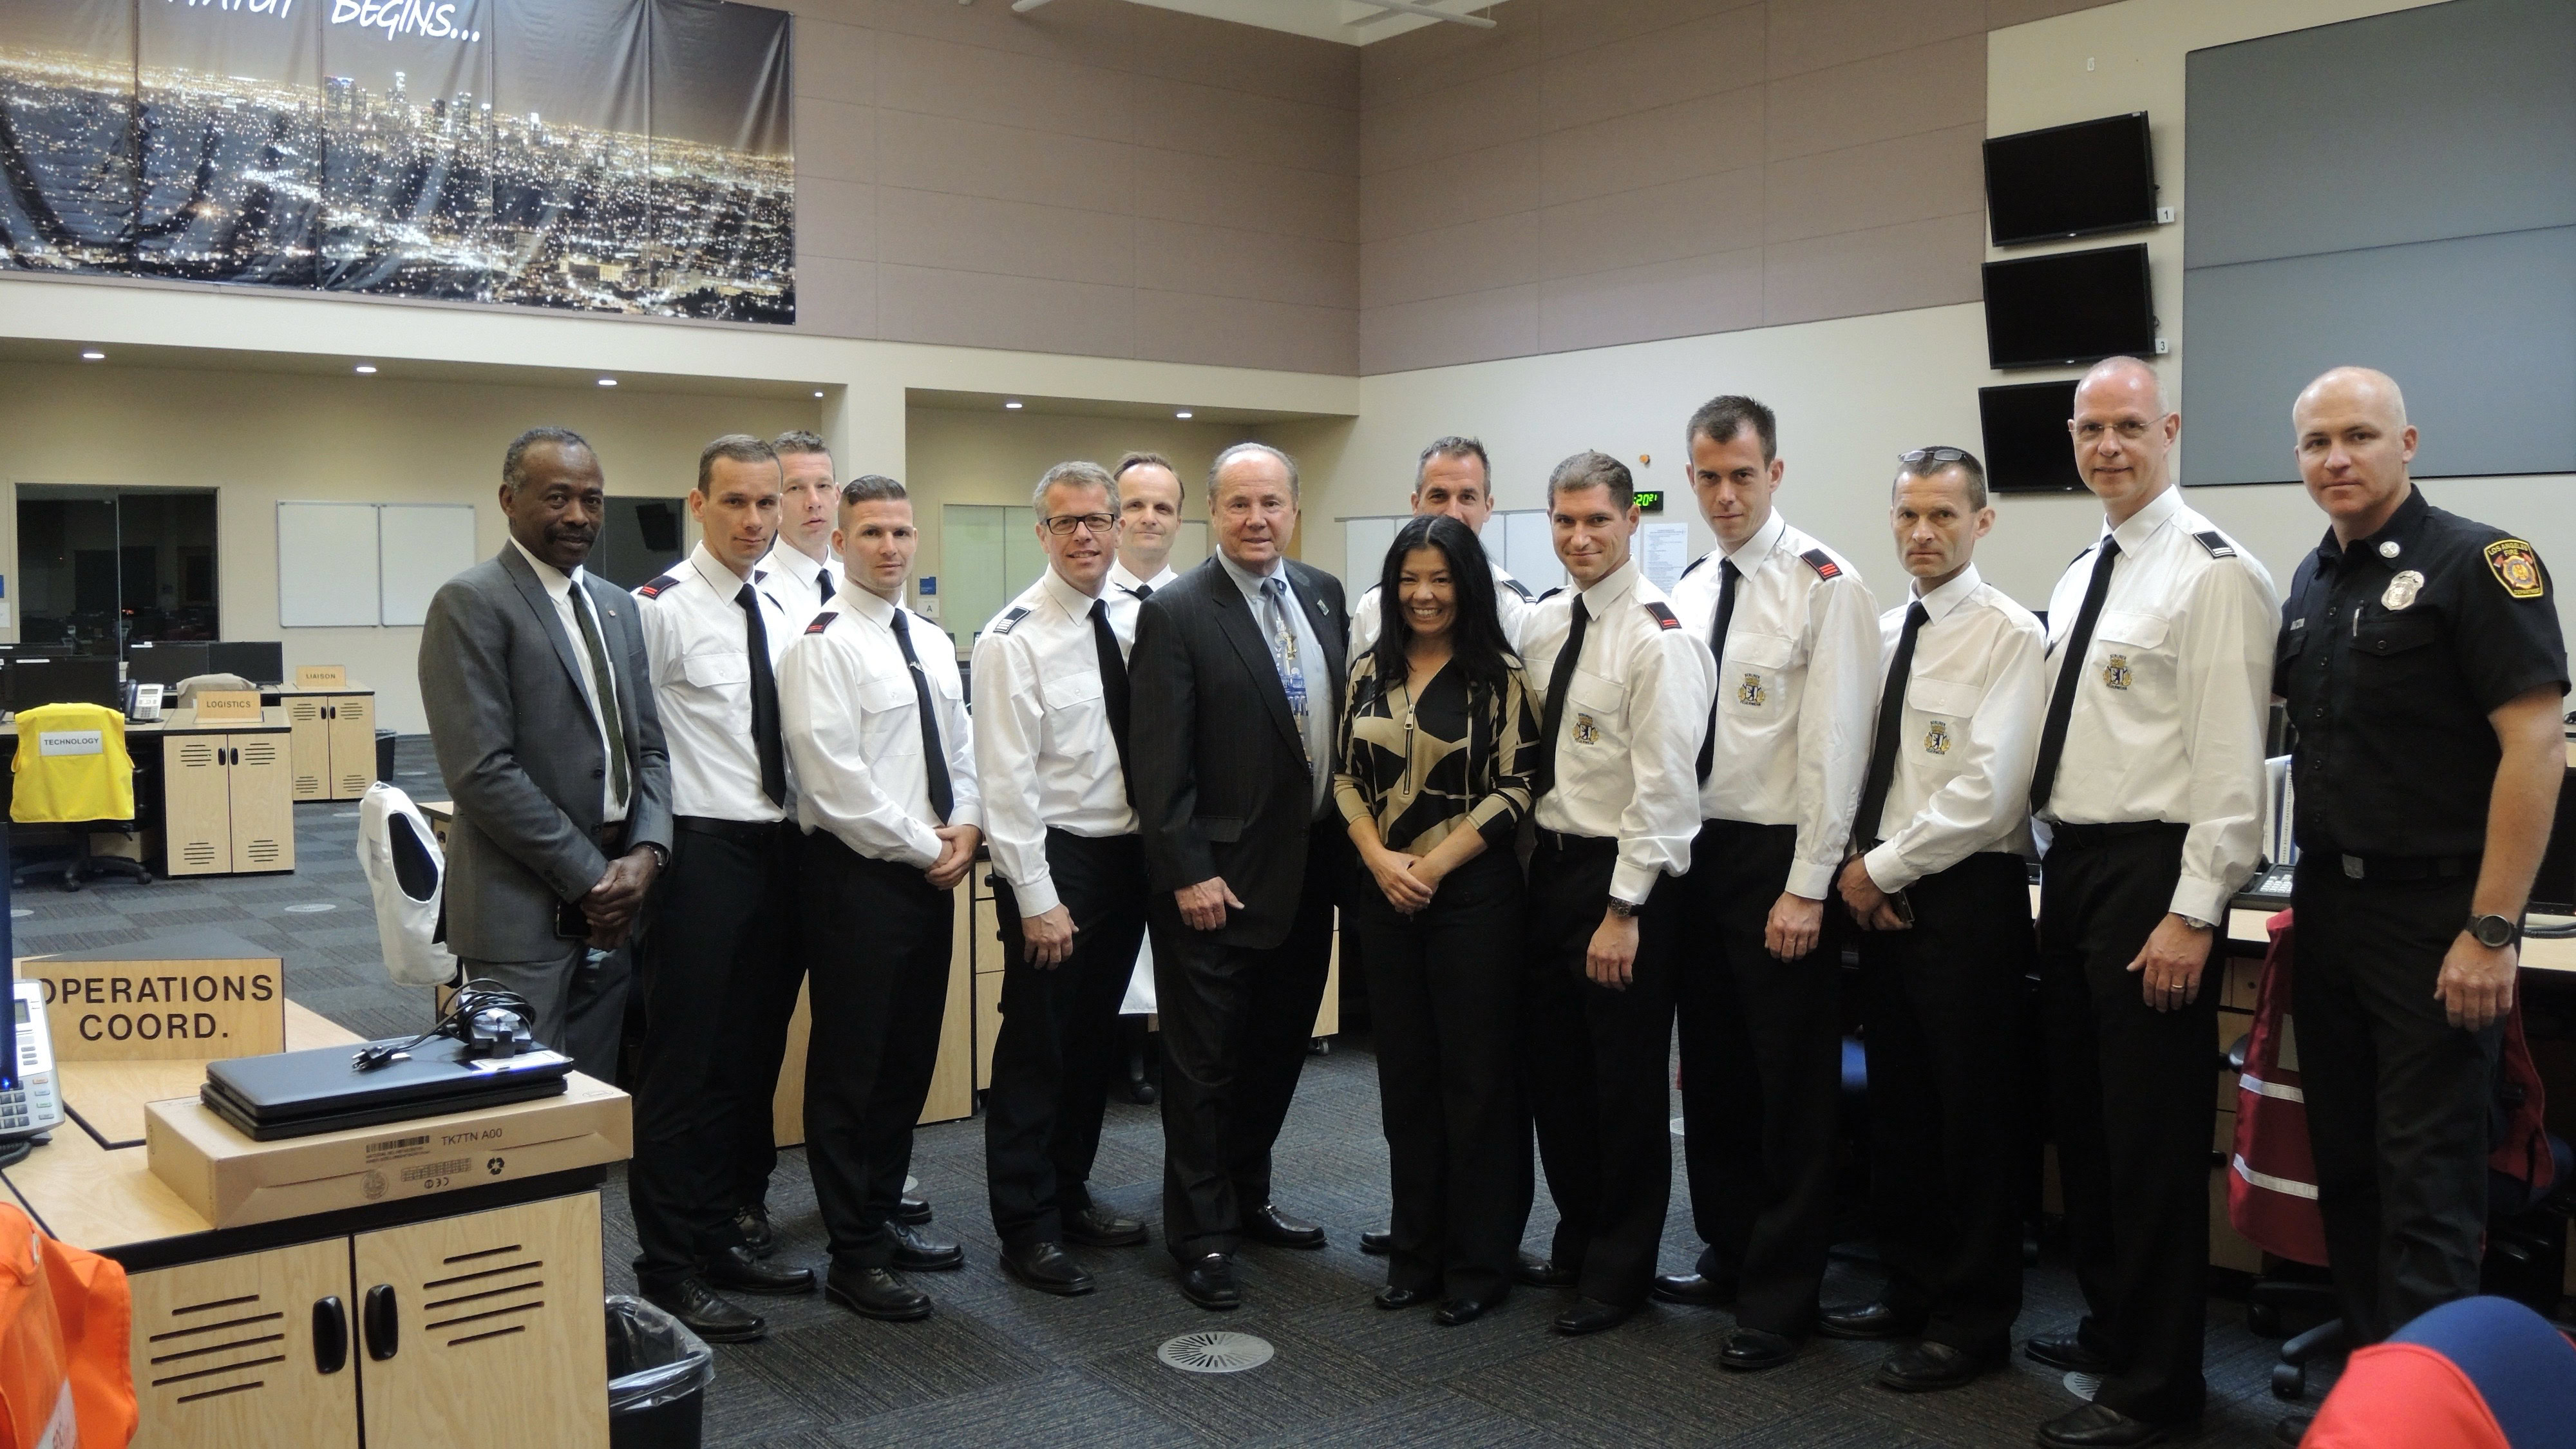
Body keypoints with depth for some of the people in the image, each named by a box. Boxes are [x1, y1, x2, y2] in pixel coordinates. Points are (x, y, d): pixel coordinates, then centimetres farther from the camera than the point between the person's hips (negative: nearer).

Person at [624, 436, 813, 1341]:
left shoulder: (787, 612, 11)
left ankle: (717, 1241, 29)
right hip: (703, 851, -7)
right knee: (684, 1066, 1)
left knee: (746, 1062, 16)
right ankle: (667, 1270, 12)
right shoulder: (662, 608, -10)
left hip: (778, 850, 7)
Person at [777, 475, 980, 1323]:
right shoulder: (824, 645, -11)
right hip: (858, 873, -8)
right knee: (851, 1065, 0)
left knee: (912, 1055, 15)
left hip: (931, 870, 8)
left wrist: (965, 827, -1)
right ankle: (854, 1258, 9)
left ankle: (884, 1215, 30)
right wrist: (924, 848, -13)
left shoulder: (933, 644, 14)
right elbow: (834, 778, -17)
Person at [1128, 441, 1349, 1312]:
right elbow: (1161, 760, -13)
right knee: (1204, 1063, 4)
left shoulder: (1325, 596, 7)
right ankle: (1202, 1234, 15)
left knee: (1277, 1048, 17)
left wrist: (1347, 842, 9)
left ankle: (1245, 1197, 34)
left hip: (1309, 870, 7)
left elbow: (1346, 719, 13)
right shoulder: (1177, 614, -11)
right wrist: (1188, 871, -16)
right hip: (1217, 879, -6)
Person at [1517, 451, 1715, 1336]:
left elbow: (1663, 787, -18)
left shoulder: (1660, 638, -15)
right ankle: (1577, 1241, 33)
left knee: (1626, 1081, 4)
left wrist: (1623, 911, -18)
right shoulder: (1544, 623, 8)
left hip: (1624, 875, -7)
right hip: (1550, 863, 8)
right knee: (1553, 1067, 15)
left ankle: (1619, 1271, 20)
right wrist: (1538, 859, 8)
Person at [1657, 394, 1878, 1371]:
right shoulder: (1688, 589, 10)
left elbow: (1834, 744, -16)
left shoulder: (1824, 584, -12)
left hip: (1778, 859, -7)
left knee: (1791, 1087, 3)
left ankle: (1781, 1298, 15)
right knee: (1712, 1071, 17)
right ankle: (1727, 1255, 32)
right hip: (1698, 852, 7)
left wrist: (1807, 889, -17)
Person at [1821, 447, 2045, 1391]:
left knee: (1973, 1117, 3)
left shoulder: (2009, 635, -10)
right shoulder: (1882, 634, 12)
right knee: (1896, 1104, 15)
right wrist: (1856, 871, -2)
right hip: (1878, 896, 7)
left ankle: (1972, 1321, 16)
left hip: (1966, 898, -7)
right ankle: (1911, 1289, 29)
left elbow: (1989, 791, -18)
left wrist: (1883, 868, -13)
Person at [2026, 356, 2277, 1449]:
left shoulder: (2212, 572, -12)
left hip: (2151, 874, -9)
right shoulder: (2079, 576, 15)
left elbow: (2229, 756, -17)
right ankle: (2110, 1327, 34)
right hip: (2071, 865, 9)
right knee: (2082, 1114, 18)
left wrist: (2192, 912, -20)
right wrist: (2054, 855, 15)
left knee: (2154, 1134, -1)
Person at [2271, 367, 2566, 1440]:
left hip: (2434, 916, -7)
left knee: (2426, 1183, -2)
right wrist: (2305, 890, 11)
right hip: (2327, 902, 7)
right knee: (2345, 1162, 14)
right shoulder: (2312, 582, 11)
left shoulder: (2477, 564, -10)